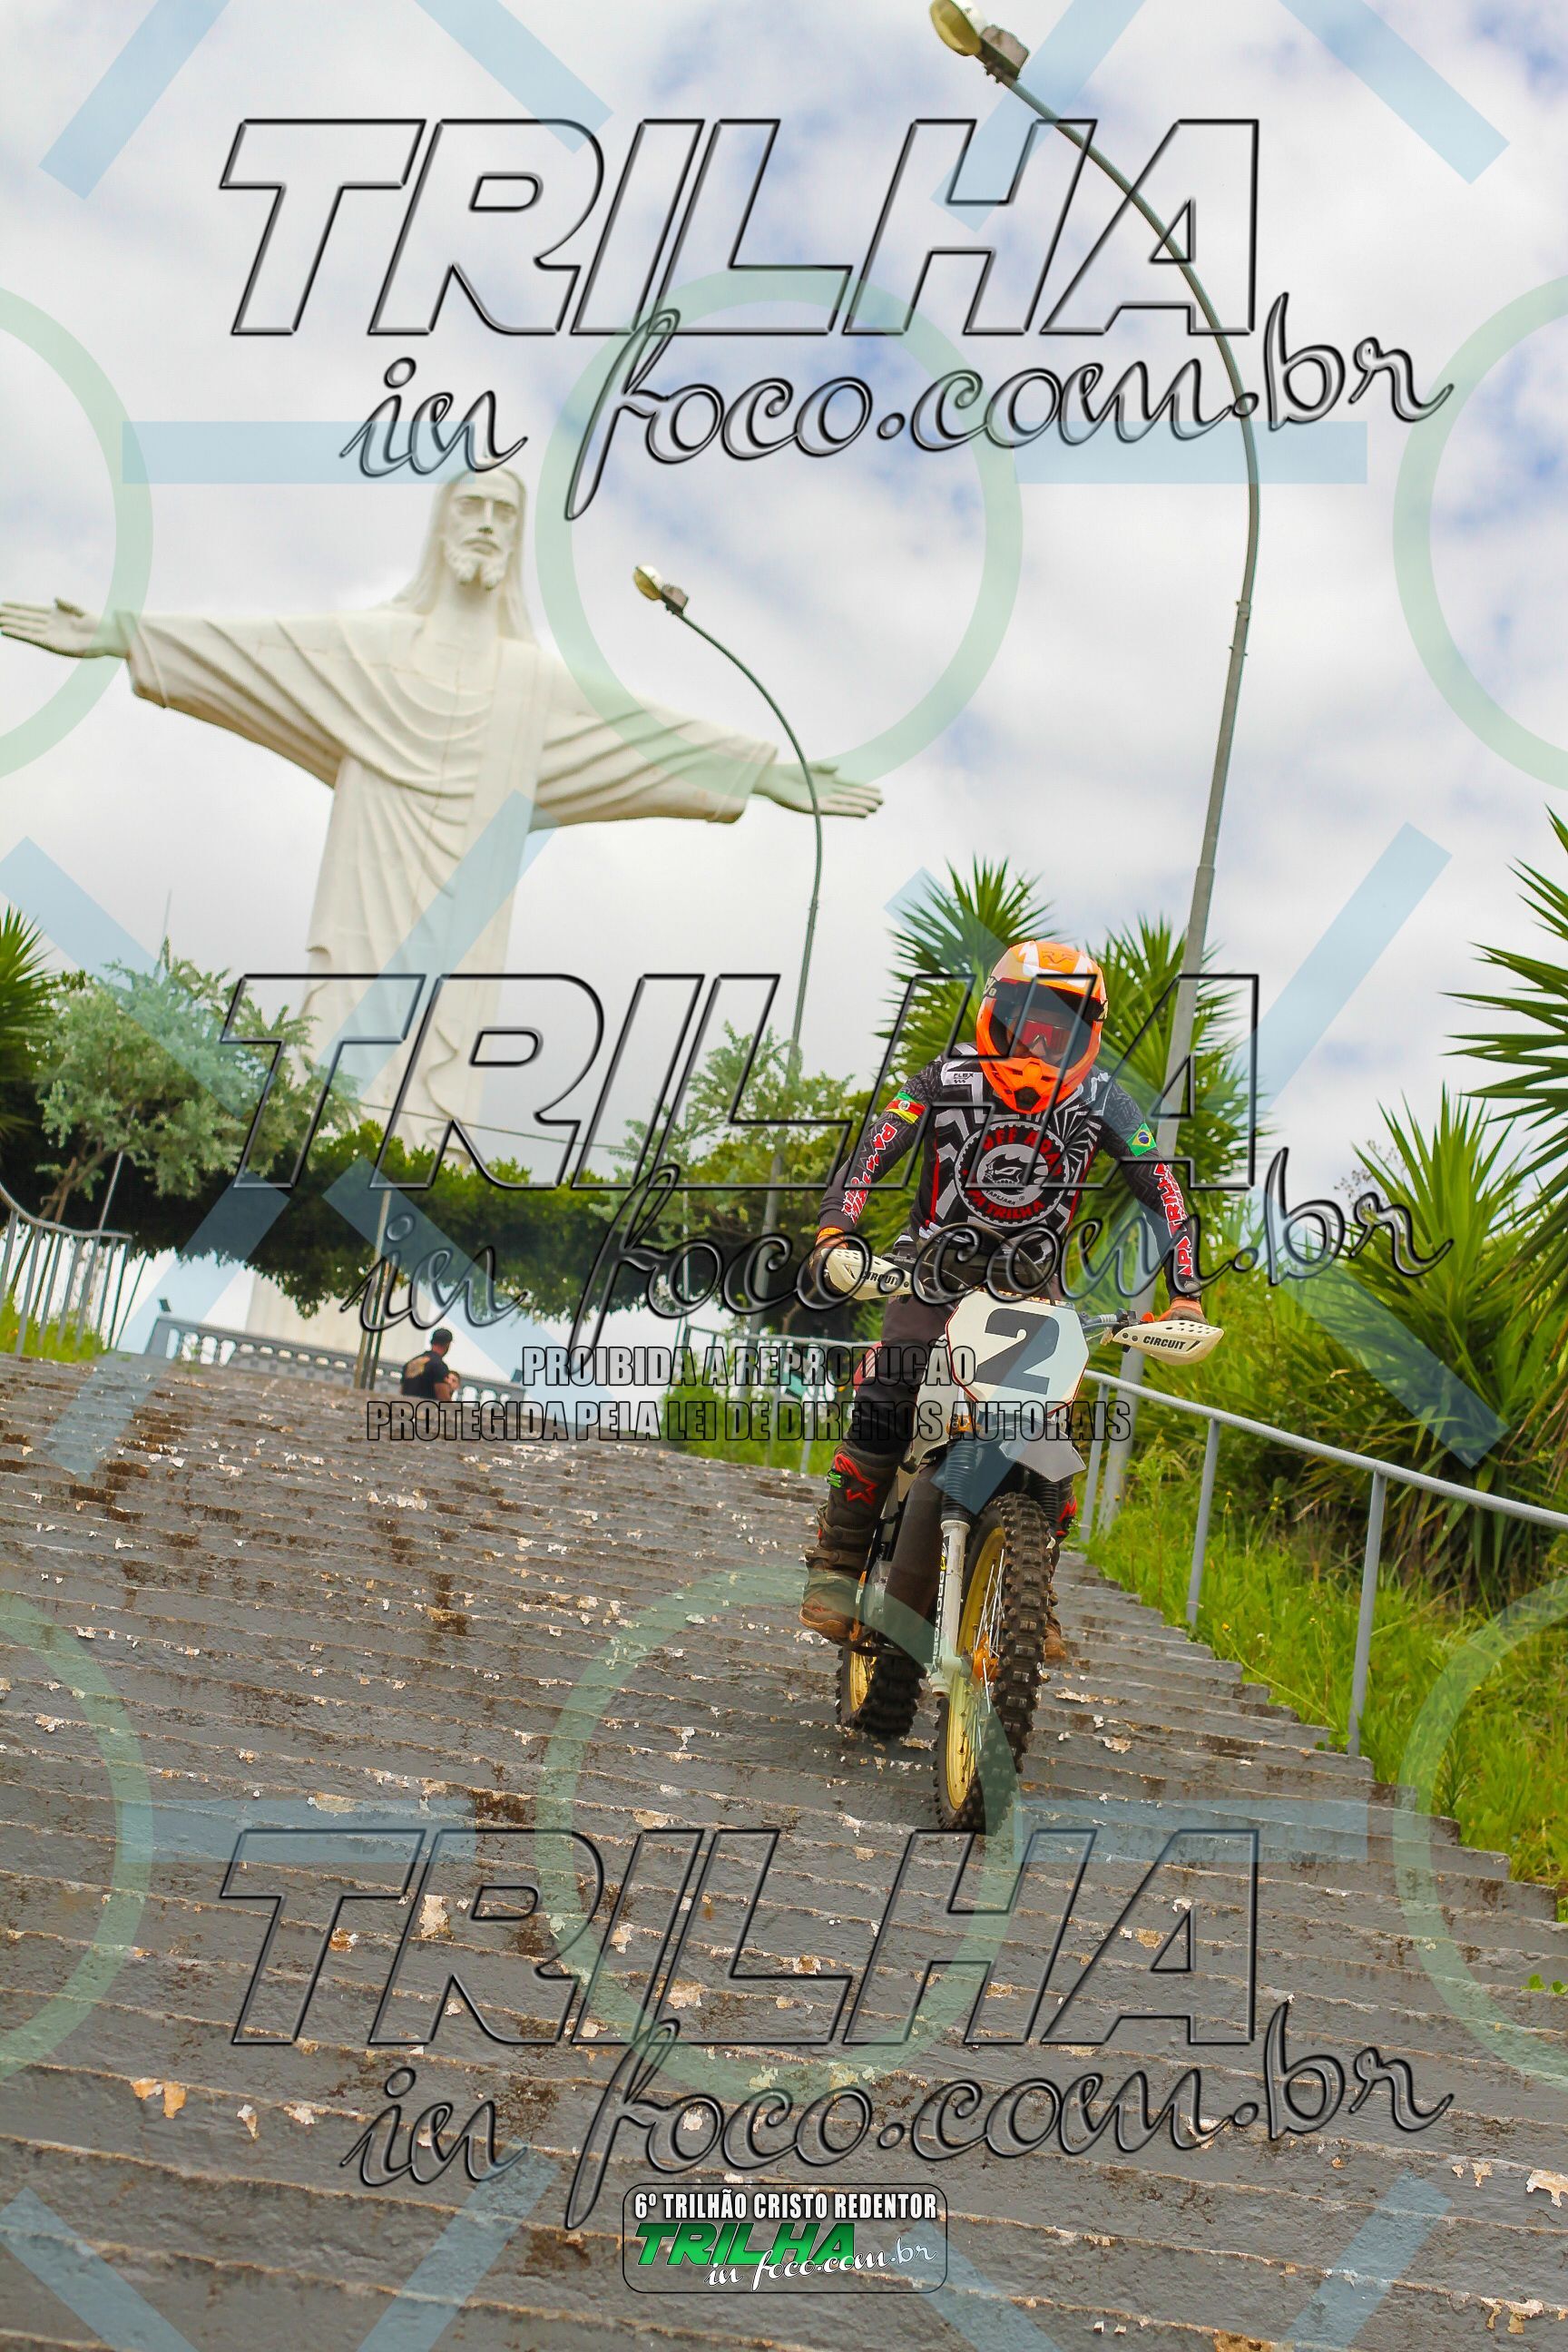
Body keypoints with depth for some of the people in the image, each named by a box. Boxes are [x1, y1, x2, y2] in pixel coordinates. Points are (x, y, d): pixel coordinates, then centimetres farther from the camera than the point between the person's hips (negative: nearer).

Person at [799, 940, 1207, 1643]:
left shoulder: (1101, 1101, -6)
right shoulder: (948, 1080, -12)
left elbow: (1160, 1189, -5)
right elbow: (871, 1153, -18)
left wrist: (1184, 1292, -14)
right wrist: (833, 1235, -34)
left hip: (1033, 1283, 3)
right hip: (938, 1268, -2)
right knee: (882, 1410, -21)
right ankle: (835, 1566, -11)